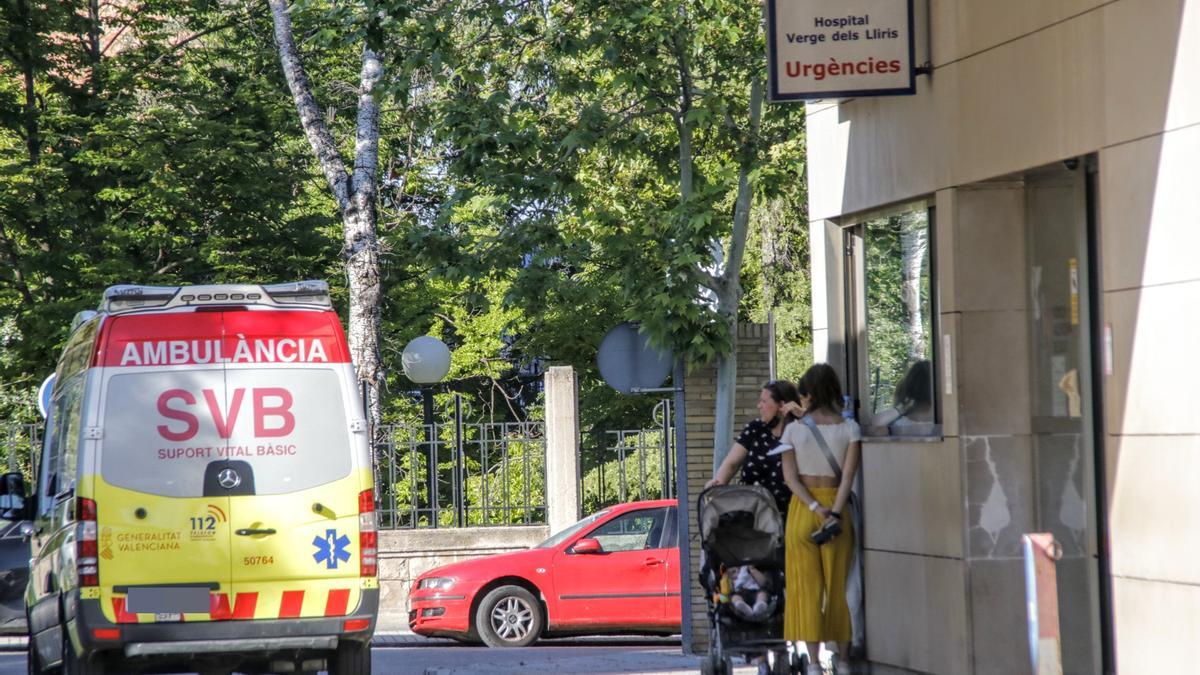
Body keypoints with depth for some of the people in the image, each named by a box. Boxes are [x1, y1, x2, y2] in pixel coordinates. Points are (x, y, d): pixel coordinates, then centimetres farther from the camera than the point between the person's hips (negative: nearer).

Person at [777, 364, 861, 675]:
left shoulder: (794, 430, -2)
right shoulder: (849, 428, -2)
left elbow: (791, 477, -8)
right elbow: (848, 475, -10)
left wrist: (815, 508, -12)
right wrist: (834, 513, -14)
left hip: (802, 509, -1)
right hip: (837, 505, 1)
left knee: (806, 585, 3)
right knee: (839, 585, 9)